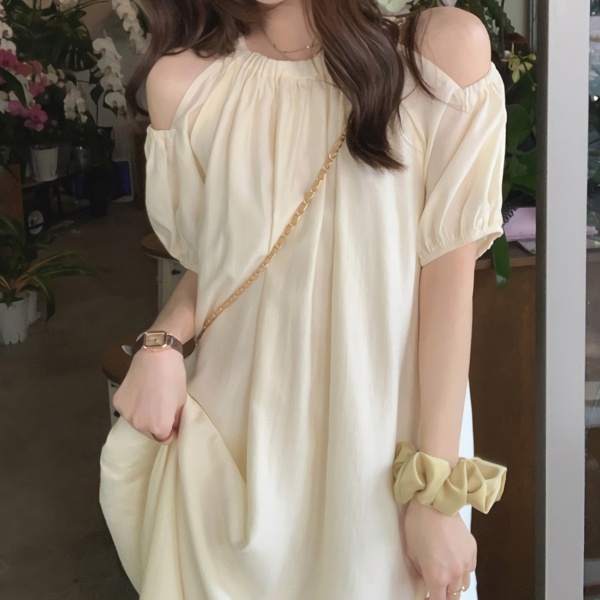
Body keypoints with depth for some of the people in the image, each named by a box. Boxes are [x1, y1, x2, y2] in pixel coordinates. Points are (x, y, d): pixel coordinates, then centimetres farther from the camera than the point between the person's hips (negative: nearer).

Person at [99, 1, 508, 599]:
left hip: (389, 429, -1)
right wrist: (161, 343, -9)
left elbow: (449, 268, -11)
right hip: (237, 429, 2)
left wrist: (434, 486, -13)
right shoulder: (183, 81, -1)